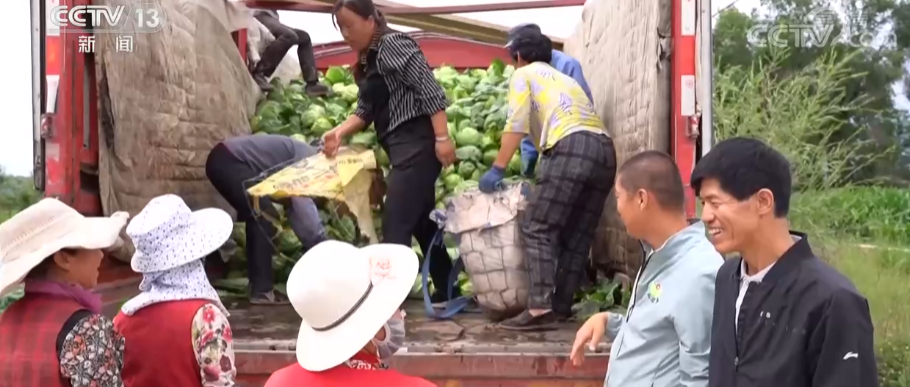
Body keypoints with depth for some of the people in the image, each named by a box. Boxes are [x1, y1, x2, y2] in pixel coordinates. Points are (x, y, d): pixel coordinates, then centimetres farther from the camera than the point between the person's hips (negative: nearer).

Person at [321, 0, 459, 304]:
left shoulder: (393, 44, -10)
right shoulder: (367, 62, 17)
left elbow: (429, 89, -17)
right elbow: (366, 110, 12)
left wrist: (442, 138, -22)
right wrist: (340, 131, -6)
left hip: (417, 146, -10)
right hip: (404, 150, 10)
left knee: (395, 227, -11)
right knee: (422, 223, 16)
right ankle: (447, 292, 26)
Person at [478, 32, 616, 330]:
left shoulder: (523, 75, 18)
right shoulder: (565, 79, 38)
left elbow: (516, 125, 3)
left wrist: (497, 170, 3)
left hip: (571, 147, -7)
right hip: (604, 149, 7)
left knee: (537, 227, -7)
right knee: (577, 235, 10)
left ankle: (540, 307, -17)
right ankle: (562, 306, 10)